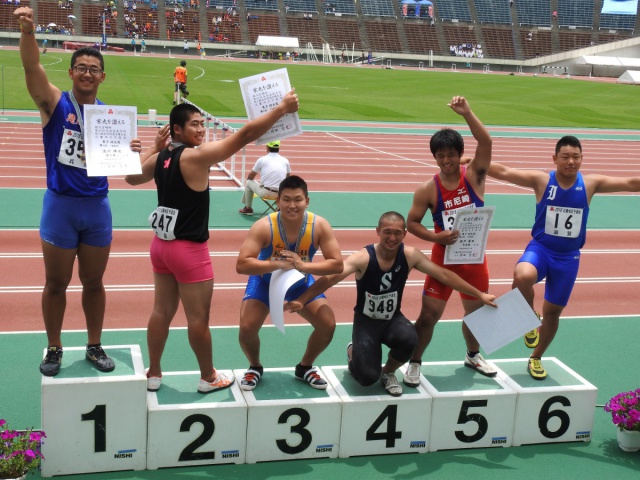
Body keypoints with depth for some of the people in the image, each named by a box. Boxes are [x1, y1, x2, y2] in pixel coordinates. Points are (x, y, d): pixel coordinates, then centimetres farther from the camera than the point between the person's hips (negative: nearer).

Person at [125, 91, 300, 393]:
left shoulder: (160, 158, 3)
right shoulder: (196, 157, -19)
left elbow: (132, 178, 23)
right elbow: (244, 135, -24)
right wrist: (282, 108, -20)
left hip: (162, 245, 8)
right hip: (189, 250, -8)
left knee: (162, 312, 17)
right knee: (198, 318, 7)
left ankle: (153, 374, 27)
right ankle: (208, 378, 22)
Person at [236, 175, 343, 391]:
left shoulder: (320, 226, -26)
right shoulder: (263, 227, -32)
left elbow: (337, 265, -26)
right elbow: (241, 265, -37)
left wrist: (303, 266, -40)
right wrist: (277, 264, -48)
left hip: (302, 282, 2)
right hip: (265, 281, -2)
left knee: (328, 325, -10)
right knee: (247, 328, -20)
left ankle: (305, 367, 18)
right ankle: (255, 367, 14)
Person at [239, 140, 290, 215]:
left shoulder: (262, 159, 1)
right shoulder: (285, 161, 7)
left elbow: (250, 177, 14)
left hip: (265, 192, -3)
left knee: (248, 182, 24)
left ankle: (248, 208, 32)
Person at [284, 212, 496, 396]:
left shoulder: (410, 256, -10)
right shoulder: (363, 258, -20)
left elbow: (444, 274, -4)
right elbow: (330, 278, -29)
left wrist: (479, 294, -2)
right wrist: (301, 301, -43)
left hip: (393, 319, 3)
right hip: (366, 321, -3)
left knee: (409, 339, -33)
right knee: (368, 377, -19)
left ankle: (389, 372, 3)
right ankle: (352, 352, 21)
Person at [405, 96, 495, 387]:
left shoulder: (474, 176, -7)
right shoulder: (429, 189, -10)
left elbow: (486, 142, -21)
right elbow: (412, 223, -5)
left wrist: (467, 113, -31)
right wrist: (436, 237, -21)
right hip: (444, 258, -2)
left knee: (476, 311, 17)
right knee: (429, 314, -4)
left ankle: (473, 356, 43)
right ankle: (414, 363, 15)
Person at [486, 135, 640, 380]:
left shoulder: (590, 183, -4)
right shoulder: (541, 180, -10)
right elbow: (503, 172, -15)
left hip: (568, 257, 2)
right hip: (540, 248, -2)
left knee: (553, 311, 12)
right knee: (522, 276, -36)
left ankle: (536, 358, 37)